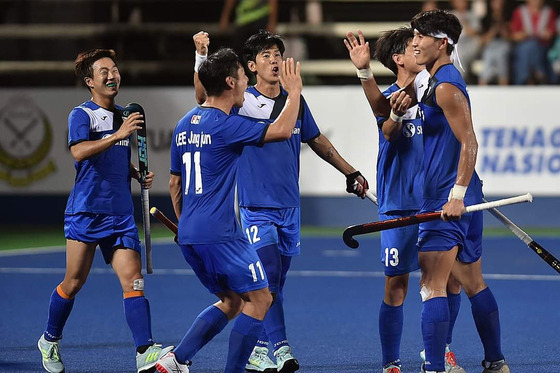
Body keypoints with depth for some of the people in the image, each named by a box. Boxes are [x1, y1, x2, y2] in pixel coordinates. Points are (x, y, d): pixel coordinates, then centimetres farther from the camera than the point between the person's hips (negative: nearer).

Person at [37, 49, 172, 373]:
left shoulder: (124, 115, 16)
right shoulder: (82, 115, -5)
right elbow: (79, 151, -24)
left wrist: (139, 174, 11)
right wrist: (118, 135, -32)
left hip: (121, 213, 5)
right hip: (86, 211, -5)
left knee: (133, 279, -10)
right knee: (74, 283, 3)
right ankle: (50, 341, 26)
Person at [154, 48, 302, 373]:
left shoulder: (185, 124, 13)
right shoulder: (226, 125, -14)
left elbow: (175, 182, 20)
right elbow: (282, 130, -19)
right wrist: (294, 92, -3)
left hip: (189, 235, 9)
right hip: (220, 234, -9)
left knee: (231, 301, 19)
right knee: (260, 298, 1)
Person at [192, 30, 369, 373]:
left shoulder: (296, 102, 7)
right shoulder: (243, 102, -7)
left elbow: (317, 141, 21)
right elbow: (204, 97, -24)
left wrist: (350, 172, 24)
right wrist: (202, 56, -37)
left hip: (289, 206, 5)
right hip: (256, 207, -5)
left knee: (276, 281, 8)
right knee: (269, 276, -16)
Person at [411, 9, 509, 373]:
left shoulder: (446, 86, -14)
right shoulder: (438, 81, 16)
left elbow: (469, 143, -20)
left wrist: (457, 194, -24)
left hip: (448, 200, -10)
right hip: (462, 197, 10)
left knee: (432, 285, -10)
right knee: (473, 283, 15)